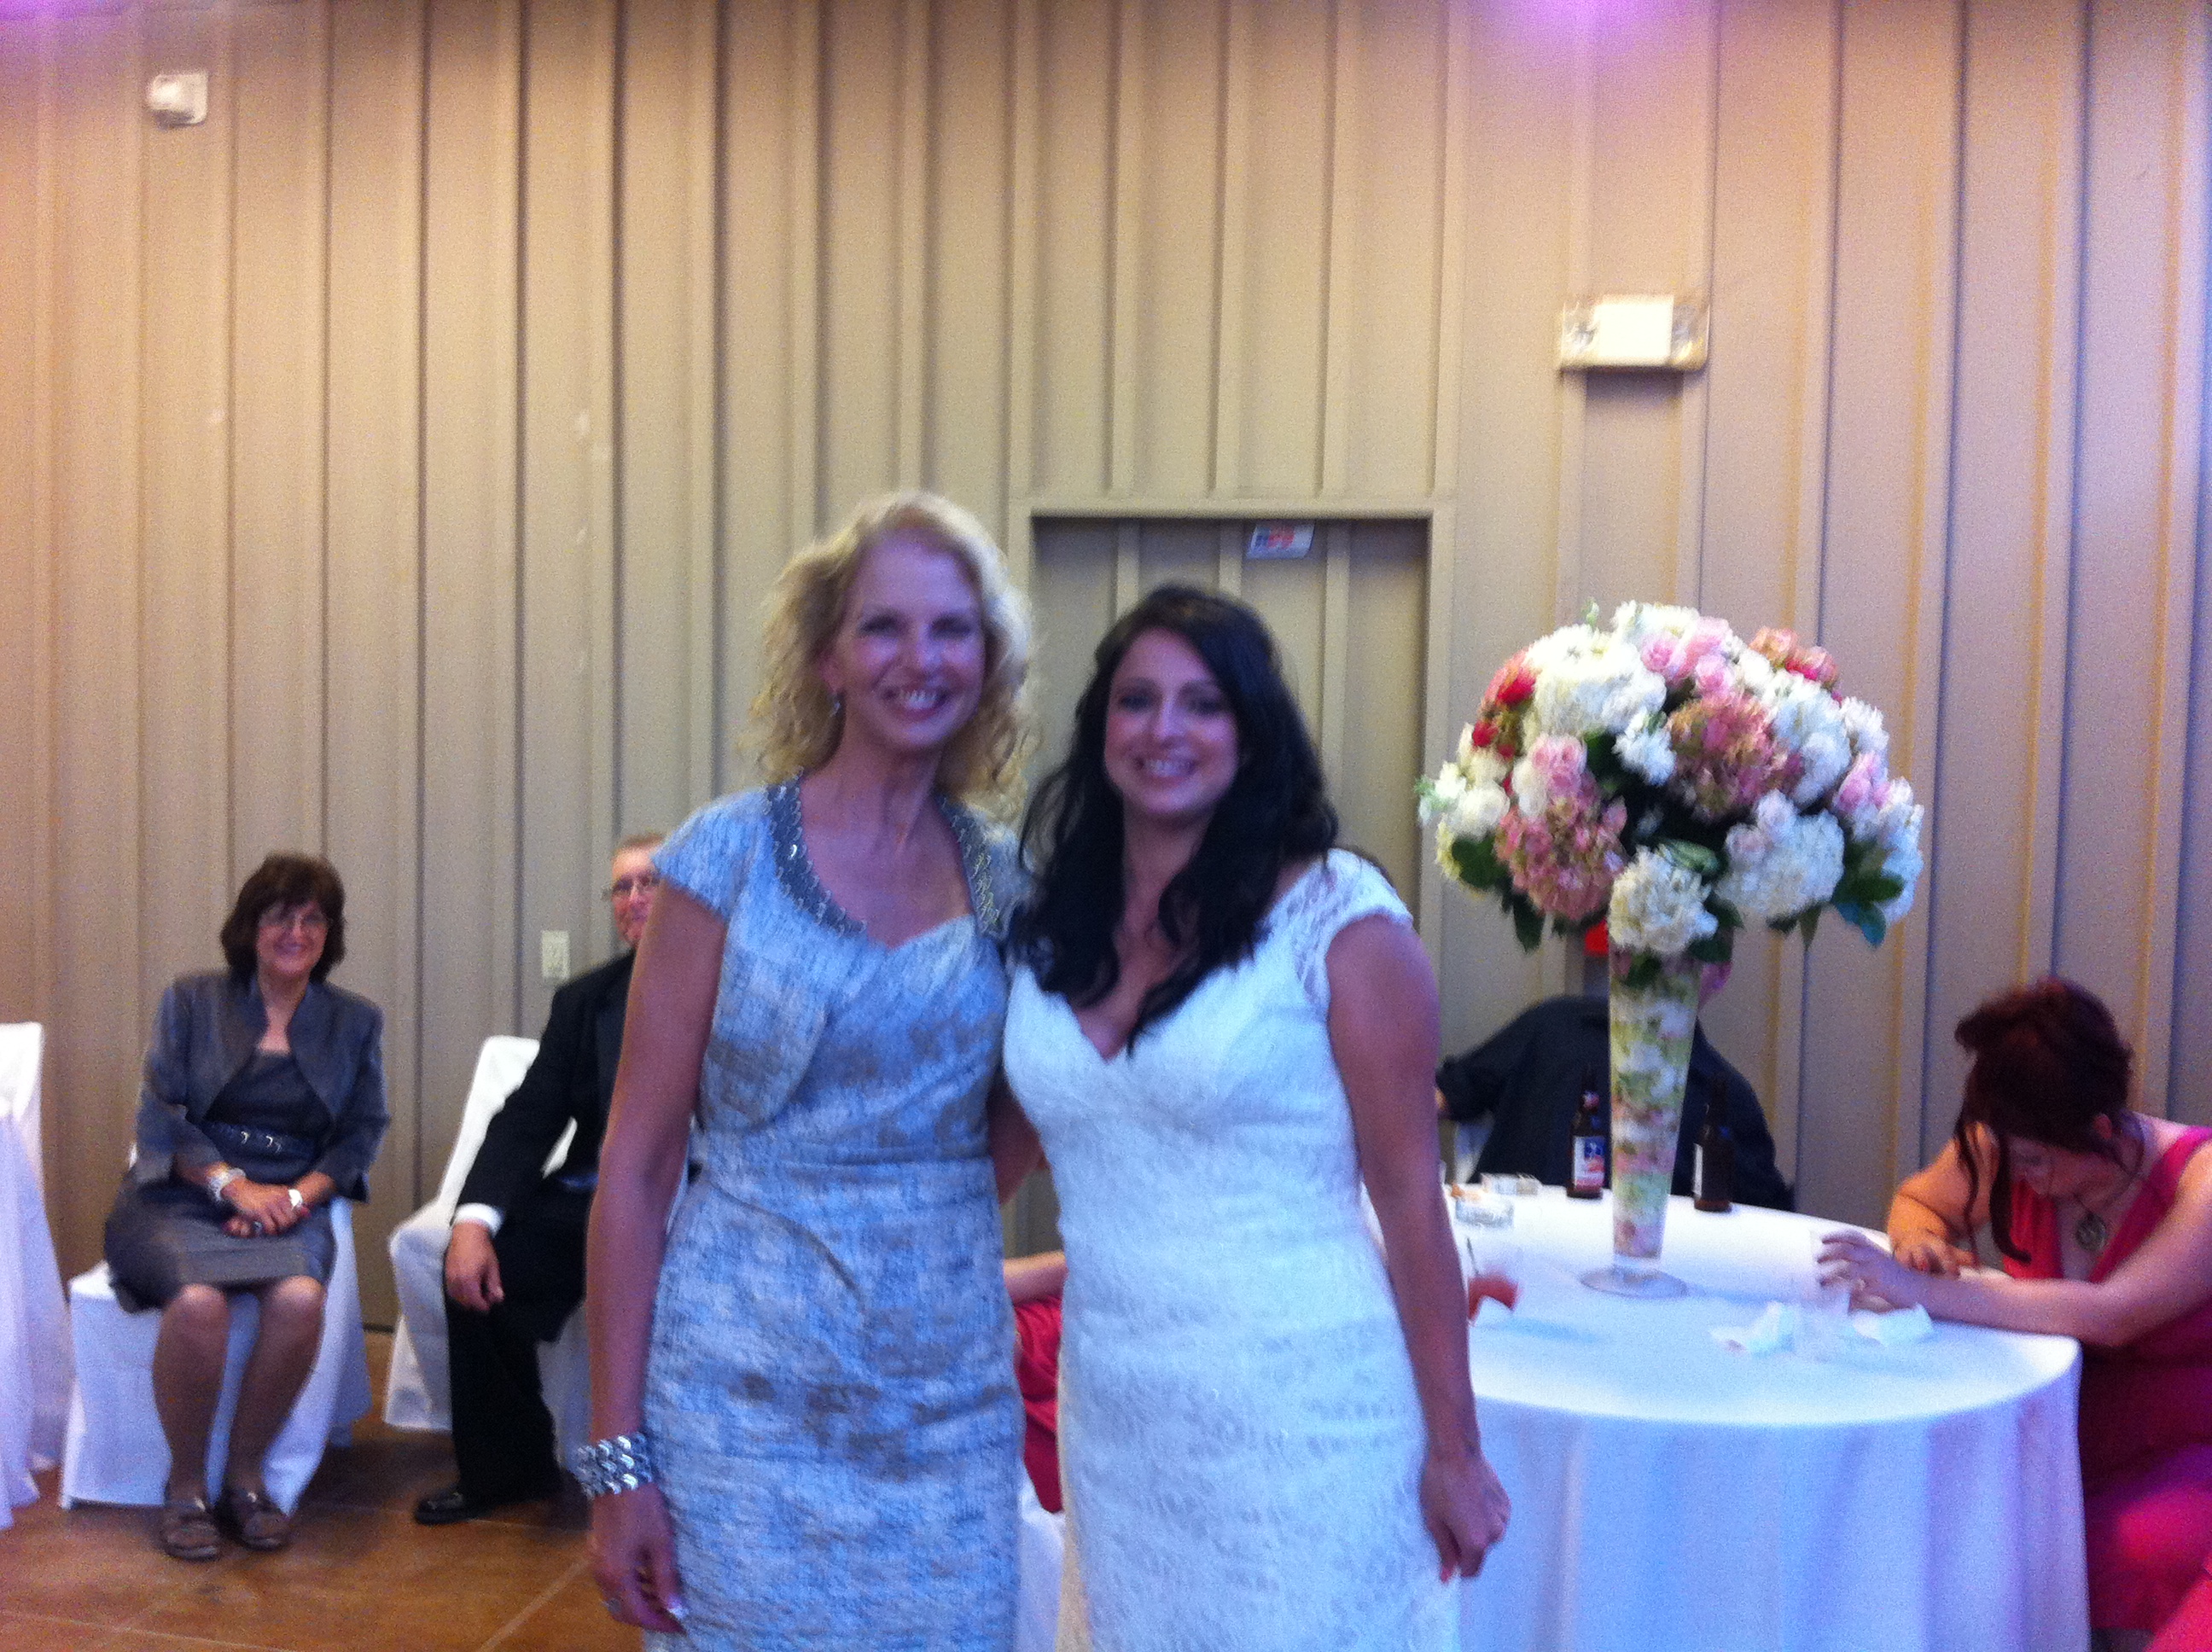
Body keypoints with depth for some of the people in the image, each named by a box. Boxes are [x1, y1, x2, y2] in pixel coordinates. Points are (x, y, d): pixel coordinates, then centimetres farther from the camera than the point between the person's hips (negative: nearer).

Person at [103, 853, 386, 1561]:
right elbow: (160, 1116, 0)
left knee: (300, 1297, -33)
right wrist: (235, 1185, -14)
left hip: (290, 1204, 1)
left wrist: (299, 1195, -11)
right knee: (199, 1300, -34)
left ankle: (244, 1478, -12)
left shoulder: (355, 1021, 12)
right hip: (180, 1197, -1)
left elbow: (361, 1132, 7)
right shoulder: (191, 1002, 8)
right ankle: (185, 1487, -11)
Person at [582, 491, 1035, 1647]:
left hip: (955, 1396, 4)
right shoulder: (729, 855, -7)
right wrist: (617, 1456, -9)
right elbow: (634, 1167, -7)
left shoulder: (1004, 878, 4)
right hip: (751, 1394, -3)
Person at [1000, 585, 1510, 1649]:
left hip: (1302, 1419, -4)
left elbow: (1410, 1197, -8)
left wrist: (1453, 1451, -6)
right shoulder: (1053, 927, 4)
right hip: (1112, 1421, 5)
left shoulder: (1337, 916, -11)